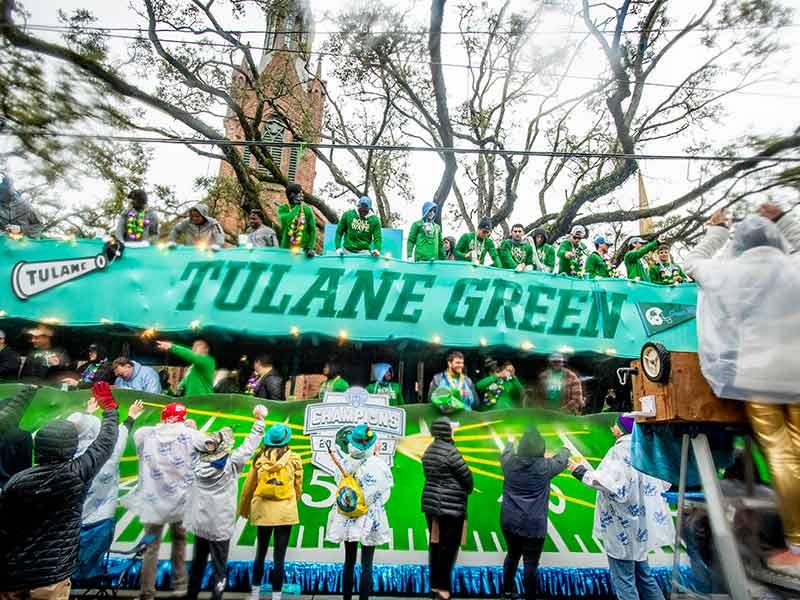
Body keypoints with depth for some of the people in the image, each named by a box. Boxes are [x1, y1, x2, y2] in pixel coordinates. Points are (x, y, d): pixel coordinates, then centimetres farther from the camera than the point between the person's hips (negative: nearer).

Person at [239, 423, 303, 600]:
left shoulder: (260, 458, -4)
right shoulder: (294, 459, -8)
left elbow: (248, 486, 5)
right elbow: (298, 486, 3)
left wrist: (244, 509, 21)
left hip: (262, 510, 2)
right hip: (285, 511, -2)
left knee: (261, 552, 21)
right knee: (279, 556, 8)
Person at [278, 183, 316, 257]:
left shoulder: (307, 210, 2)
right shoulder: (283, 208, 0)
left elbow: (312, 230, 3)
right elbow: (285, 220, -23)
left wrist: (310, 247, -9)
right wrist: (297, 206, -15)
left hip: (303, 249, 0)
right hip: (286, 249, 0)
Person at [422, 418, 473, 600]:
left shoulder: (429, 450, 7)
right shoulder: (450, 451, -18)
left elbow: (429, 475, 9)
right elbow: (466, 476, -12)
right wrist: (468, 489, 8)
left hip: (430, 502, 8)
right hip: (450, 505, -8)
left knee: (435, 543, 17)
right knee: (448, 546, 5)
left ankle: (434, 583, 27)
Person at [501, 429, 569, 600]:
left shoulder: (510, 462, -6)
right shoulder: (545, 466, -12)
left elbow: (505, 453, 18)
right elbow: (561, 461, 8)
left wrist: (510, 444, 39)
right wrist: (564, 450, 30)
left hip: (509, 522, 5)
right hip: (533, 525, -4)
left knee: (512, 555, 23)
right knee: (531, 563, 6)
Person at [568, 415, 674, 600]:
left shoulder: (621, 450, -20)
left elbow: (615, 485, -31)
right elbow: (664, 482, 14)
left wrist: (582, 473, -25)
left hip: (623, 526, -9)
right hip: (639, 523, 9)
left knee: (623, 579, 2)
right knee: (642, 573, 23)